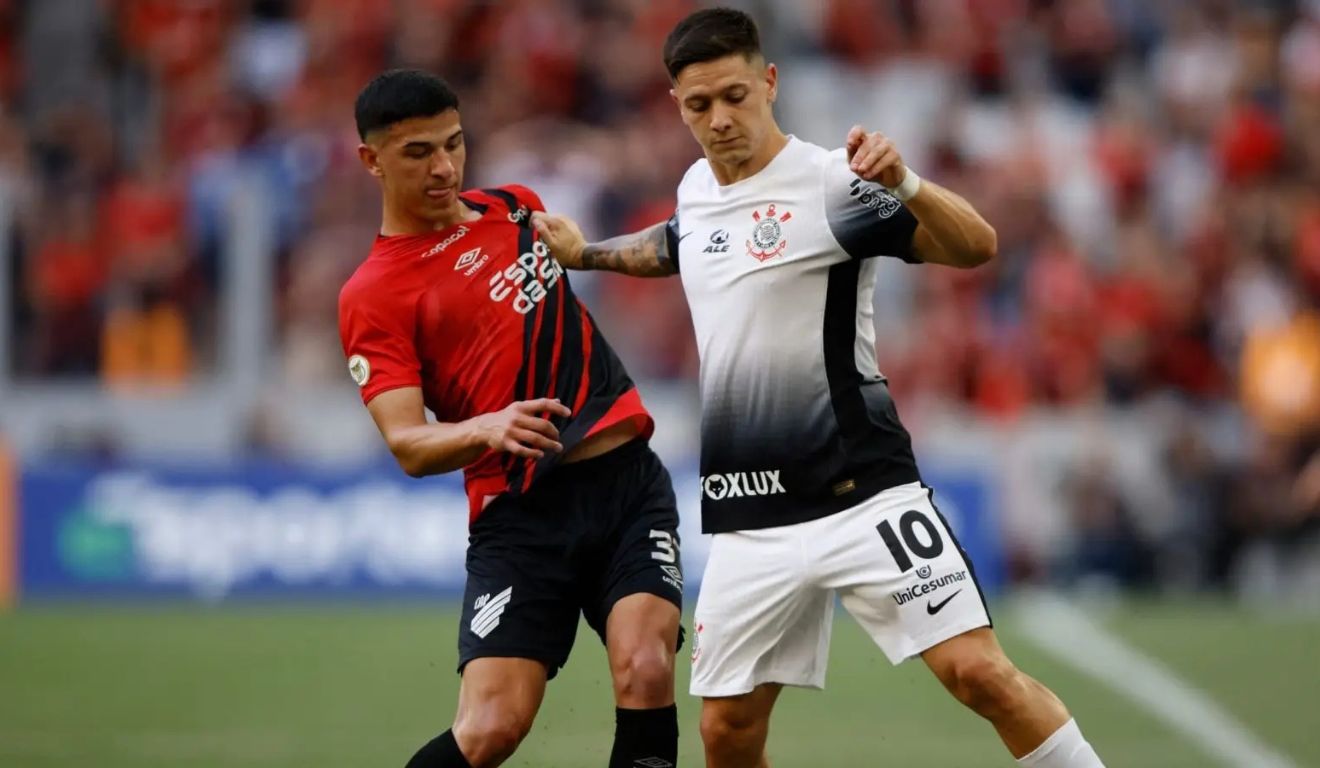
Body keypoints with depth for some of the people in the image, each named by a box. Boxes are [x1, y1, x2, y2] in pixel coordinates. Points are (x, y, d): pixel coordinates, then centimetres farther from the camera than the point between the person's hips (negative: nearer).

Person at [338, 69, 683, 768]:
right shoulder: (374, 297, -4)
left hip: (628, 477, 4)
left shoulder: (515, 207, 13)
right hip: (520, 512, -4)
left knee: (646, 672, -18)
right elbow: (408, 444, -16)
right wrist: (487, 429, -32)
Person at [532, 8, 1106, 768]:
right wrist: (586, 253, 33)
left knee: (978, 670, -18)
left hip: (859, 494, -6)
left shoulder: (829, 183, -10)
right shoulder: (696, 187, 11)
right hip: (749, 521, 6)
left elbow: (977, 246, -21)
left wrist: (905, 185, -37)